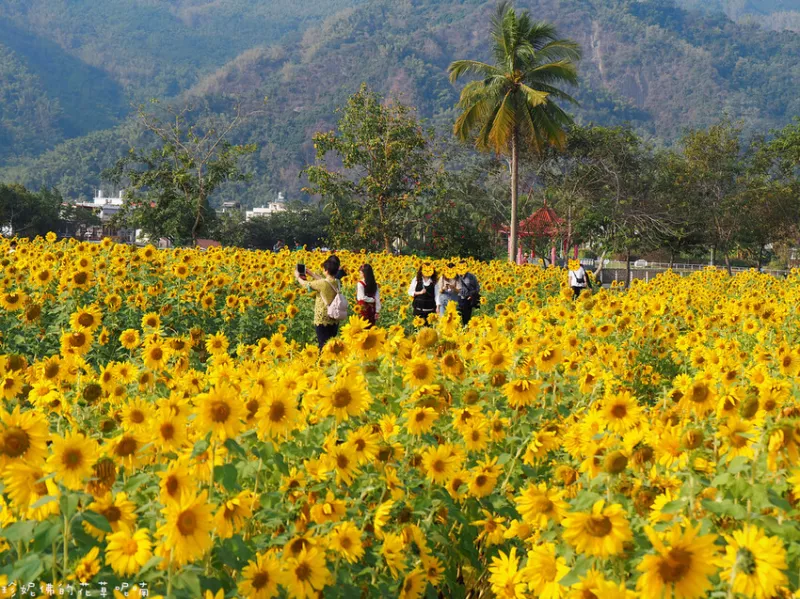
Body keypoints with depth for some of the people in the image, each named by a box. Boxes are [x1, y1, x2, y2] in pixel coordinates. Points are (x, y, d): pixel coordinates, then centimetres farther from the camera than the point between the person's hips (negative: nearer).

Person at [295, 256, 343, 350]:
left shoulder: (322, 284, -19)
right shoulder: (336, 282, 1)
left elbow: (305, 284, -4)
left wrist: (297, 277, 15)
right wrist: (311, 273, 26)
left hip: (322, 320, -7)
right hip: (334, 320, 7)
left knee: (324, 346, -3)